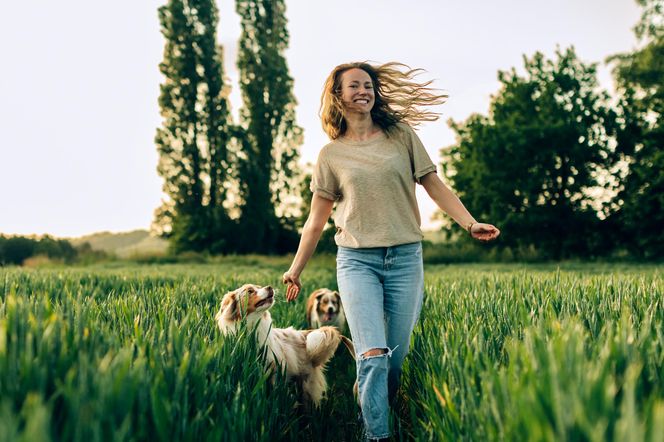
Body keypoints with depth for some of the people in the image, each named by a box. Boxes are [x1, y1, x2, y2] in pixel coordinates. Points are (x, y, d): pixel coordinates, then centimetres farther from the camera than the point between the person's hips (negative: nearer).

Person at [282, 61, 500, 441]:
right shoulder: (331, 154, 8)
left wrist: (470, 223, -6)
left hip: (405, 259, 1)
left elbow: (434, 185, 7)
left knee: (396, 360, 6)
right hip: (356, 261, -1)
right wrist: (295, 270, 13)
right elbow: (316, 220, 12)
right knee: (373, 356, -15)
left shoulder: (401, 135, 8)